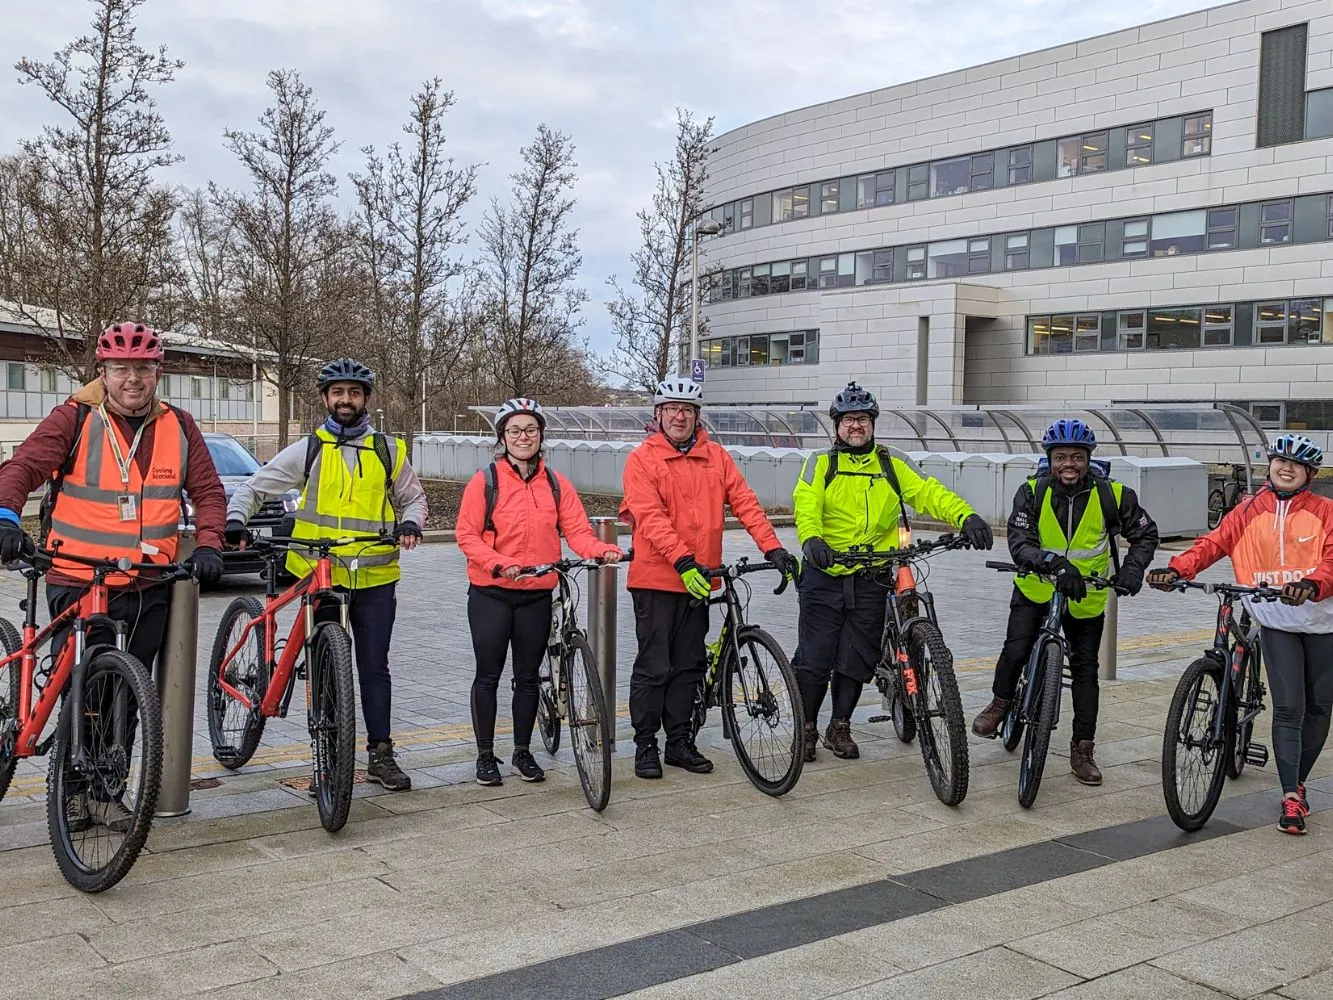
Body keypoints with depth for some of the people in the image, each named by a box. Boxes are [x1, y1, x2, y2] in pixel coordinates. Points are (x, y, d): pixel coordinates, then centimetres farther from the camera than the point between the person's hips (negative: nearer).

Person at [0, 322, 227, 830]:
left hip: (149, 586, 3)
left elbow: (208, 491, 10)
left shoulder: (178, 427, 6)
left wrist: (208, 543, -5)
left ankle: (108, 793, 25)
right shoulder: (75, 419, -4)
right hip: (78, 583, -3)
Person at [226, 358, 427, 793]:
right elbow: (255, 486, 6)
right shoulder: (308, 450, 5)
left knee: (374, 667, 6)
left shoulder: (388, 450, 8)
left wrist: (410, 522, -4)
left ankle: (380, 754, 16)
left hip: (375, 577, 1)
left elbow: (413, 497, 18)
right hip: (320, 575, 0)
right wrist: (235, 519, -12)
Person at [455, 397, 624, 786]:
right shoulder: (485, 481, -4)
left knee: (528, 677, 11)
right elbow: (467, 535, -9)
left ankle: (523, 753, 24)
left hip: (537, 596, 3)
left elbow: (577, 530, -3)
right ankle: (485, 756, 17)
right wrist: (499, 564, -24)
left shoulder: (556, 484, 5)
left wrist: (602, 551, -23)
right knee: (488, 676, 5)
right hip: (491, 593, -3)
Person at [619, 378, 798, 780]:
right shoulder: (642, 459, -5)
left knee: (689, 666, 12)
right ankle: (645, 744, 12)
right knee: (654, 666, 1)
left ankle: (679, 741, 22)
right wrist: (683, 560, -27)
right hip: (655, 580, -4)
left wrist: (772, 548, -8)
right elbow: (651, 517, -16)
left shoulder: (716, 456, 8)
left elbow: (745, 502, 3)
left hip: (699, 580, 5)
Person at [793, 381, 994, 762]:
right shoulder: (820, 464, 5)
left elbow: (929, 493, -4)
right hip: (824, 574, -2)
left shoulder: (893, 464, 10)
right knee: (815, 657, -1)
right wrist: (811, 538, -34)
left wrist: (966, 516, -22)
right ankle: (807, 728, 15)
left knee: (857, 659, 8)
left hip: (871, 578, 2)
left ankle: (840, 728, 23)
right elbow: (806, 504, -12)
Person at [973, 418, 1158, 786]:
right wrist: (1054, 563, -44)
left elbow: (1145, 533, -1)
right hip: (1036, 589, -1)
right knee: (1016, 650, -17)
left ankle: (1082, 751, 17)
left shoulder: (1112, 494, -14)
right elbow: (1019, 543, -26)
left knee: (1085, 670, 6)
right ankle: (1000, 704, 14)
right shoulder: (1032, 492, -16)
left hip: (1087, 597, 1)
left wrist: (1133, 566, -20)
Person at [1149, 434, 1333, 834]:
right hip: (1276, 621, -1)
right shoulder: (1249, 511, 2)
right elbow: (1213, 543, -8)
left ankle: (1298, 782, 28)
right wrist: (1176, 569, -26)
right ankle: (1291, 797, -6)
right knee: (1288, 708, -8)